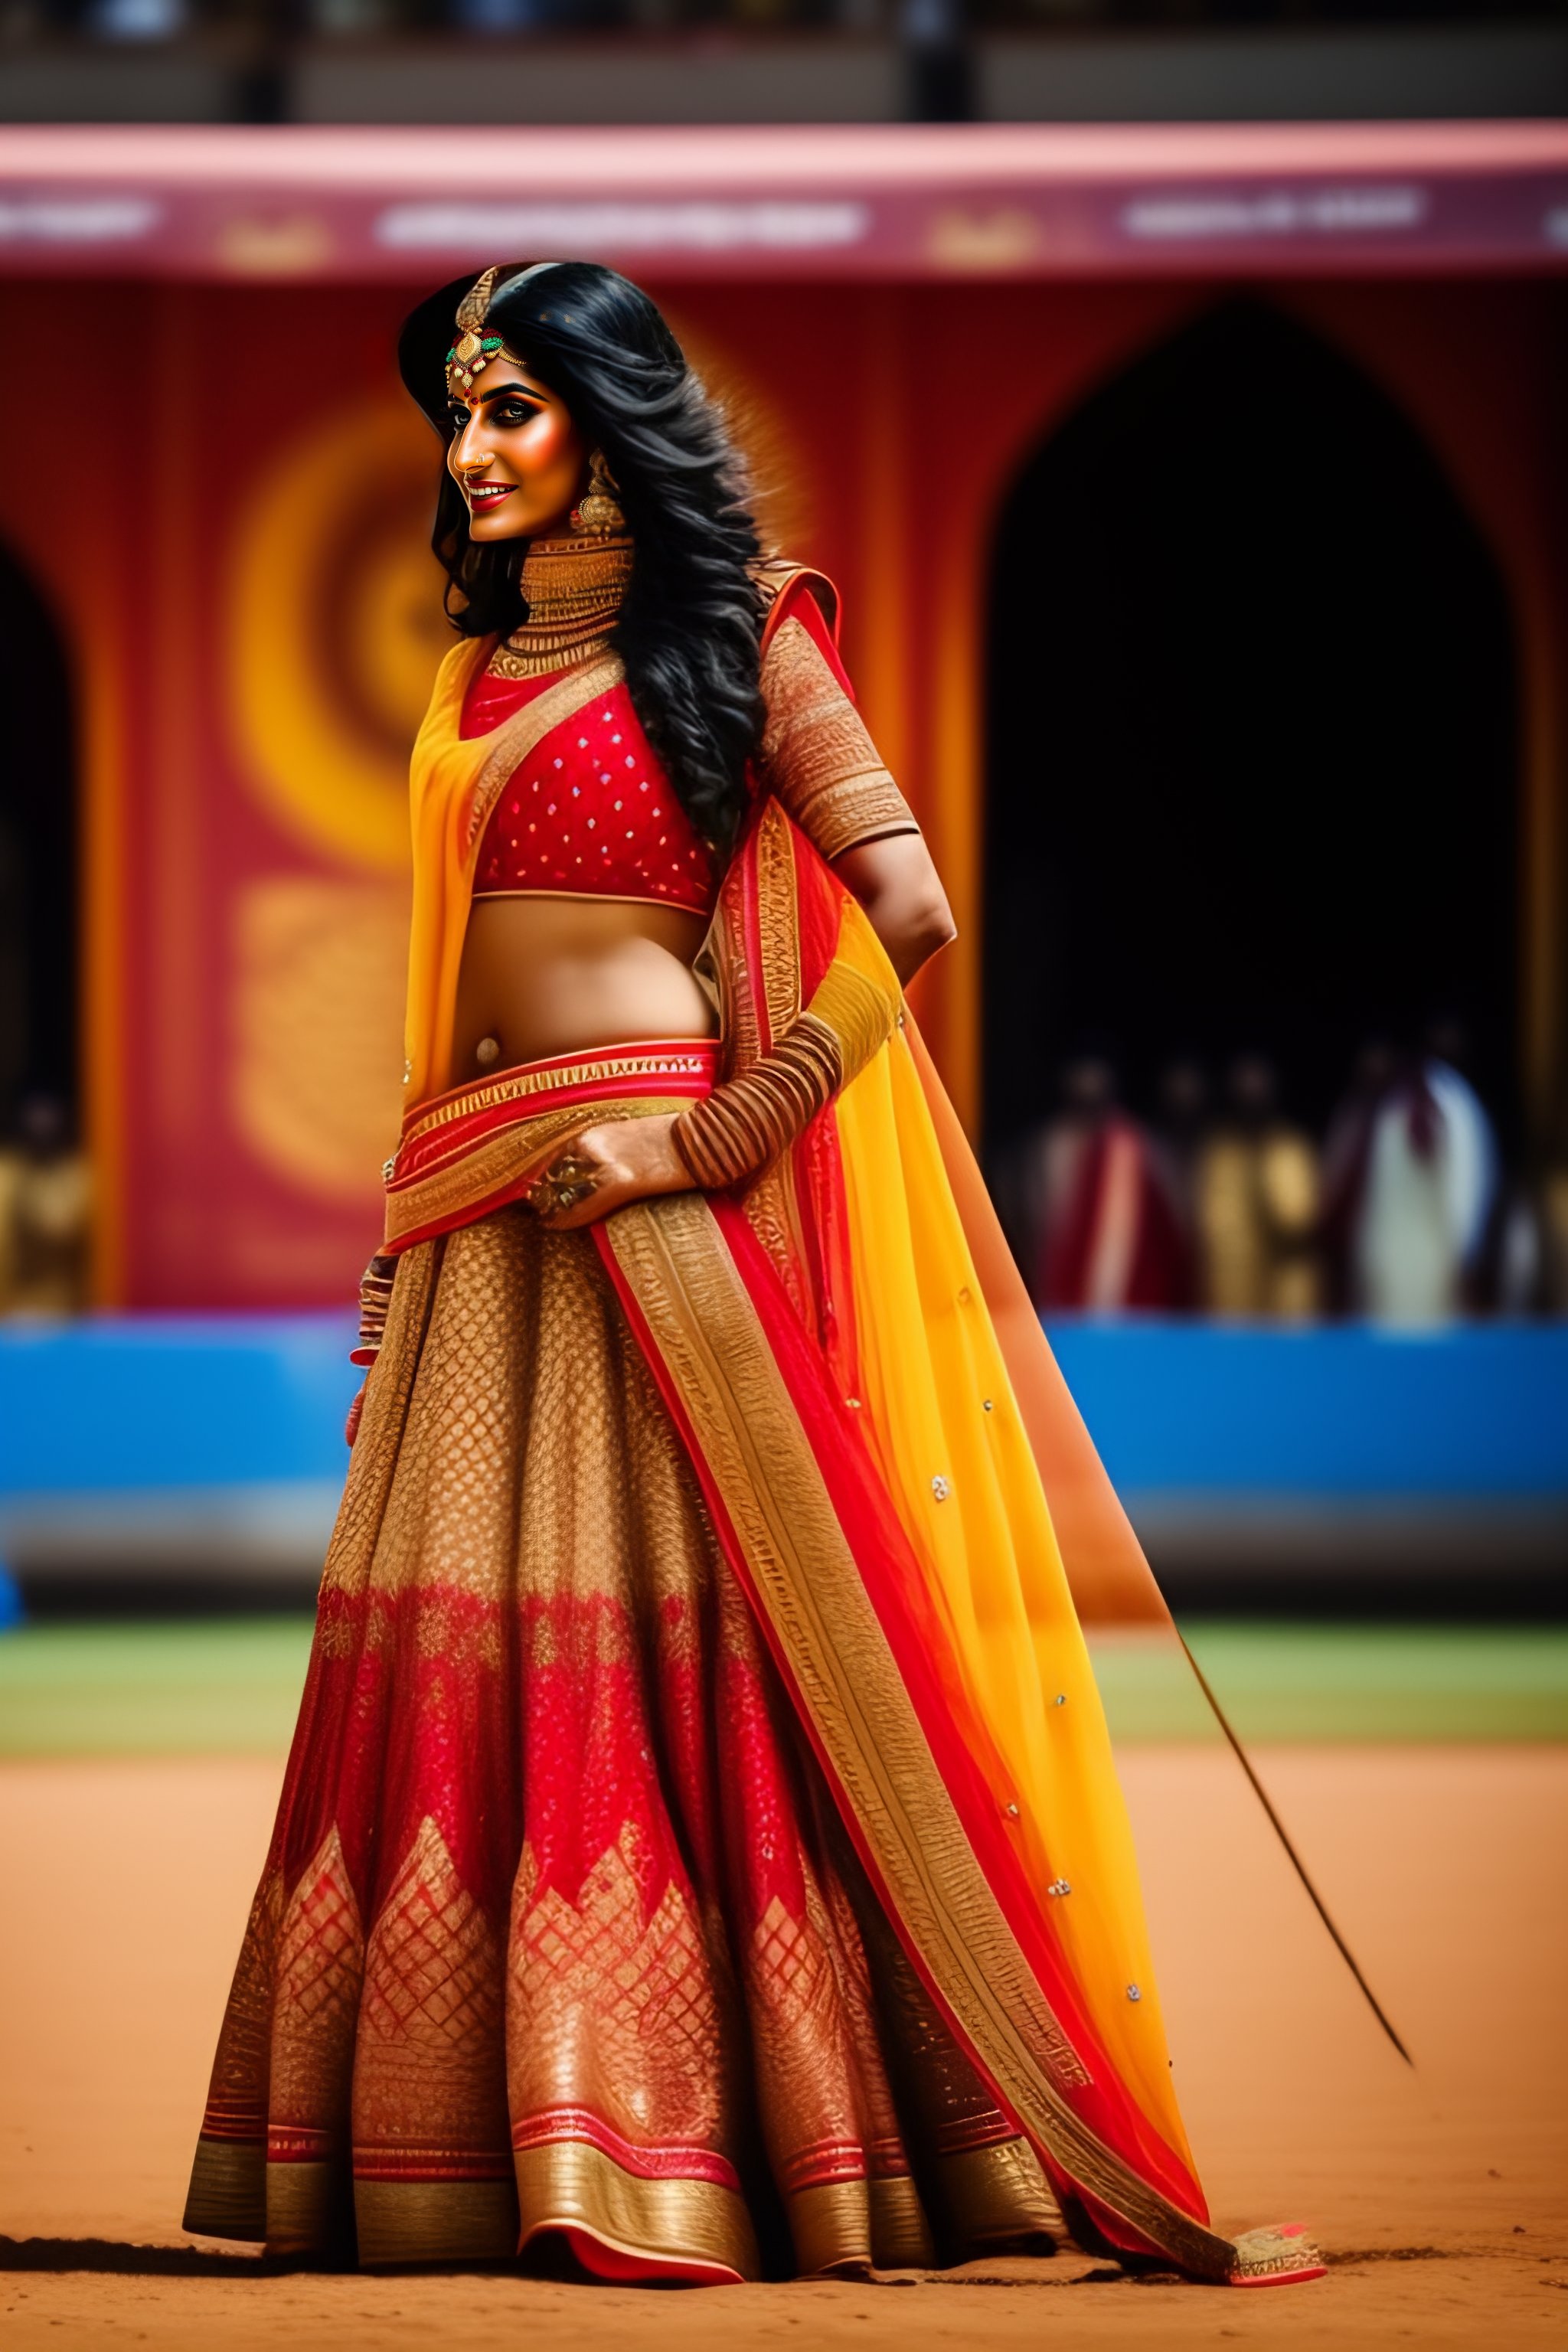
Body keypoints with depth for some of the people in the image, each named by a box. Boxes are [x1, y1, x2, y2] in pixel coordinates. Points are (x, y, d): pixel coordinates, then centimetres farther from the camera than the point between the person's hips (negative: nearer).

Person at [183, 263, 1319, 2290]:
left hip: (659, 1202, -6)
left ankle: (707, 2148, -7)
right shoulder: (476, 673, 18)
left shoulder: (736, 641, -1)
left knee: (678, 1645, -9)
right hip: (483, 1214, 6)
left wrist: (728, 1125, -15)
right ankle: (457, 2148, 3)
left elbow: (908, 908, -9)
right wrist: (397, 1247, 16)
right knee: (460, 1649, 1)